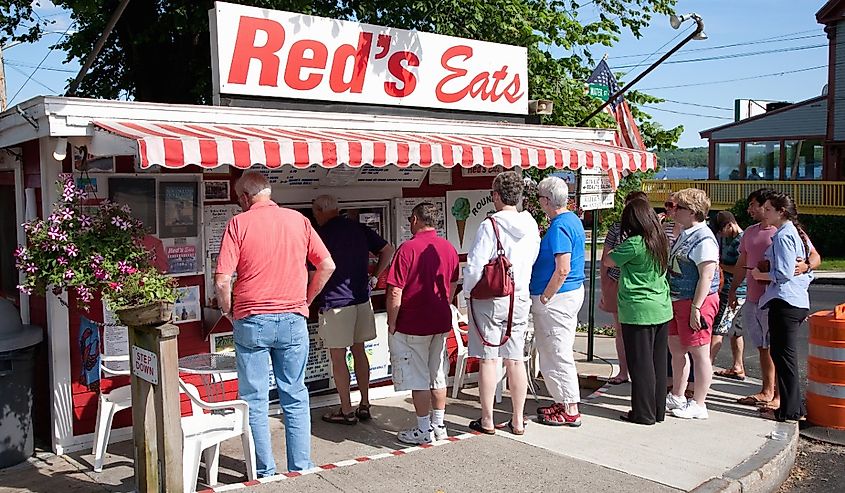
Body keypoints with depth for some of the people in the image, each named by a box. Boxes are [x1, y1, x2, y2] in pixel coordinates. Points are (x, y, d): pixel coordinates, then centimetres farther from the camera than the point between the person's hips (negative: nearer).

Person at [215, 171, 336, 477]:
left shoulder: (239, 223, -5)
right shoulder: (298, 220, 4)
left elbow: (222, 281, -11)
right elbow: (327, 265, 5)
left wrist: (229, 312, 6)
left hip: (252, 321, -2)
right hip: (293, 320, 3)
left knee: (255, 399, 8)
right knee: (295, 397, 12)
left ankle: (265, 472, 14)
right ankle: (300, 468, 16)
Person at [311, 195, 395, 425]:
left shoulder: (320, 234, -10)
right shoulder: (359, 228, 6)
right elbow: (388, 250, 10)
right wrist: (374, 278, 12)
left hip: (335, 301, -6)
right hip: (362, 298, 6)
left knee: (338, 357, 4)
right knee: (359, 351, 15)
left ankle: (346, 411, 9)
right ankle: (364, 405, 20)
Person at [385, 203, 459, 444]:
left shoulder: (408, 248, -16)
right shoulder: (449, 248, 4)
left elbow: (395, 293, -17)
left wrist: (391, 324, -7)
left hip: (412, 325, -6)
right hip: (441, 322, 6)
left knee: (418, 378, 3)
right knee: (438, 375, 15)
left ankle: (424, 429, 10)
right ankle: (439, 424, 24)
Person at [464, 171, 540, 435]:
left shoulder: (490, 225, -15)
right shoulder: (531, 226, 3)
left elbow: (475, 265, -16)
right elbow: (534, 261, 10)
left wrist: (469, 290, -1)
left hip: (489, 299, -5)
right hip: (520, 299, 5)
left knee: (488, 359, 3)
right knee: (516, 359, 11)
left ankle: (487, 420, 12)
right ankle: (518, 420, 18)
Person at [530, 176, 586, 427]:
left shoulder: (559, 227, -20)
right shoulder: (573, 220, 12)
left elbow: (562, 269, -26)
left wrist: (544, 298, -18)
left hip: (557, 297, -10)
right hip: (574, 292, 10)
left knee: (557, 354, -2)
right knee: (560, 352, 18)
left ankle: (570, 411, 6)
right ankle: (565, 403, 28)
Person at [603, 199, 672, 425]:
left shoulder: (634, 244, -17)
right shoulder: (661, 240, 6)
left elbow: (606, 261, -9)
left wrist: (614, 249, 9)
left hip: (639, 311, -7)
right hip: (662, 310, 7)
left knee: (640, 363, 2)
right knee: (658, 362, 13)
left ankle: (643, 413, 10)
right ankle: (658, 410, 23)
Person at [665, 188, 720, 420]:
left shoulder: (703, 238, -17)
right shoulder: (684, 235, 14)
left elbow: (706, 276, -22)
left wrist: (696, 308, -24)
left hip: (696, 302, -10)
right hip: (678, 301, 10)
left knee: (699, 353, 0)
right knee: (676, 349, 17)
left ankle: (698, 405, 9)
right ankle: (677, 397, 31)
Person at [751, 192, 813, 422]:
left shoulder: (782, 236, -12)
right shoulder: (799, 234, 17)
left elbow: (784, 273, -18)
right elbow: (810, 269, 20)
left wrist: (761, 275, -4)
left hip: (784, 302, -10)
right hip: (800, 302, 10)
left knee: (784, 356, -3)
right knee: (786, 355, 15)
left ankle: (790, 411, 2)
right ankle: (794, 407, 21)